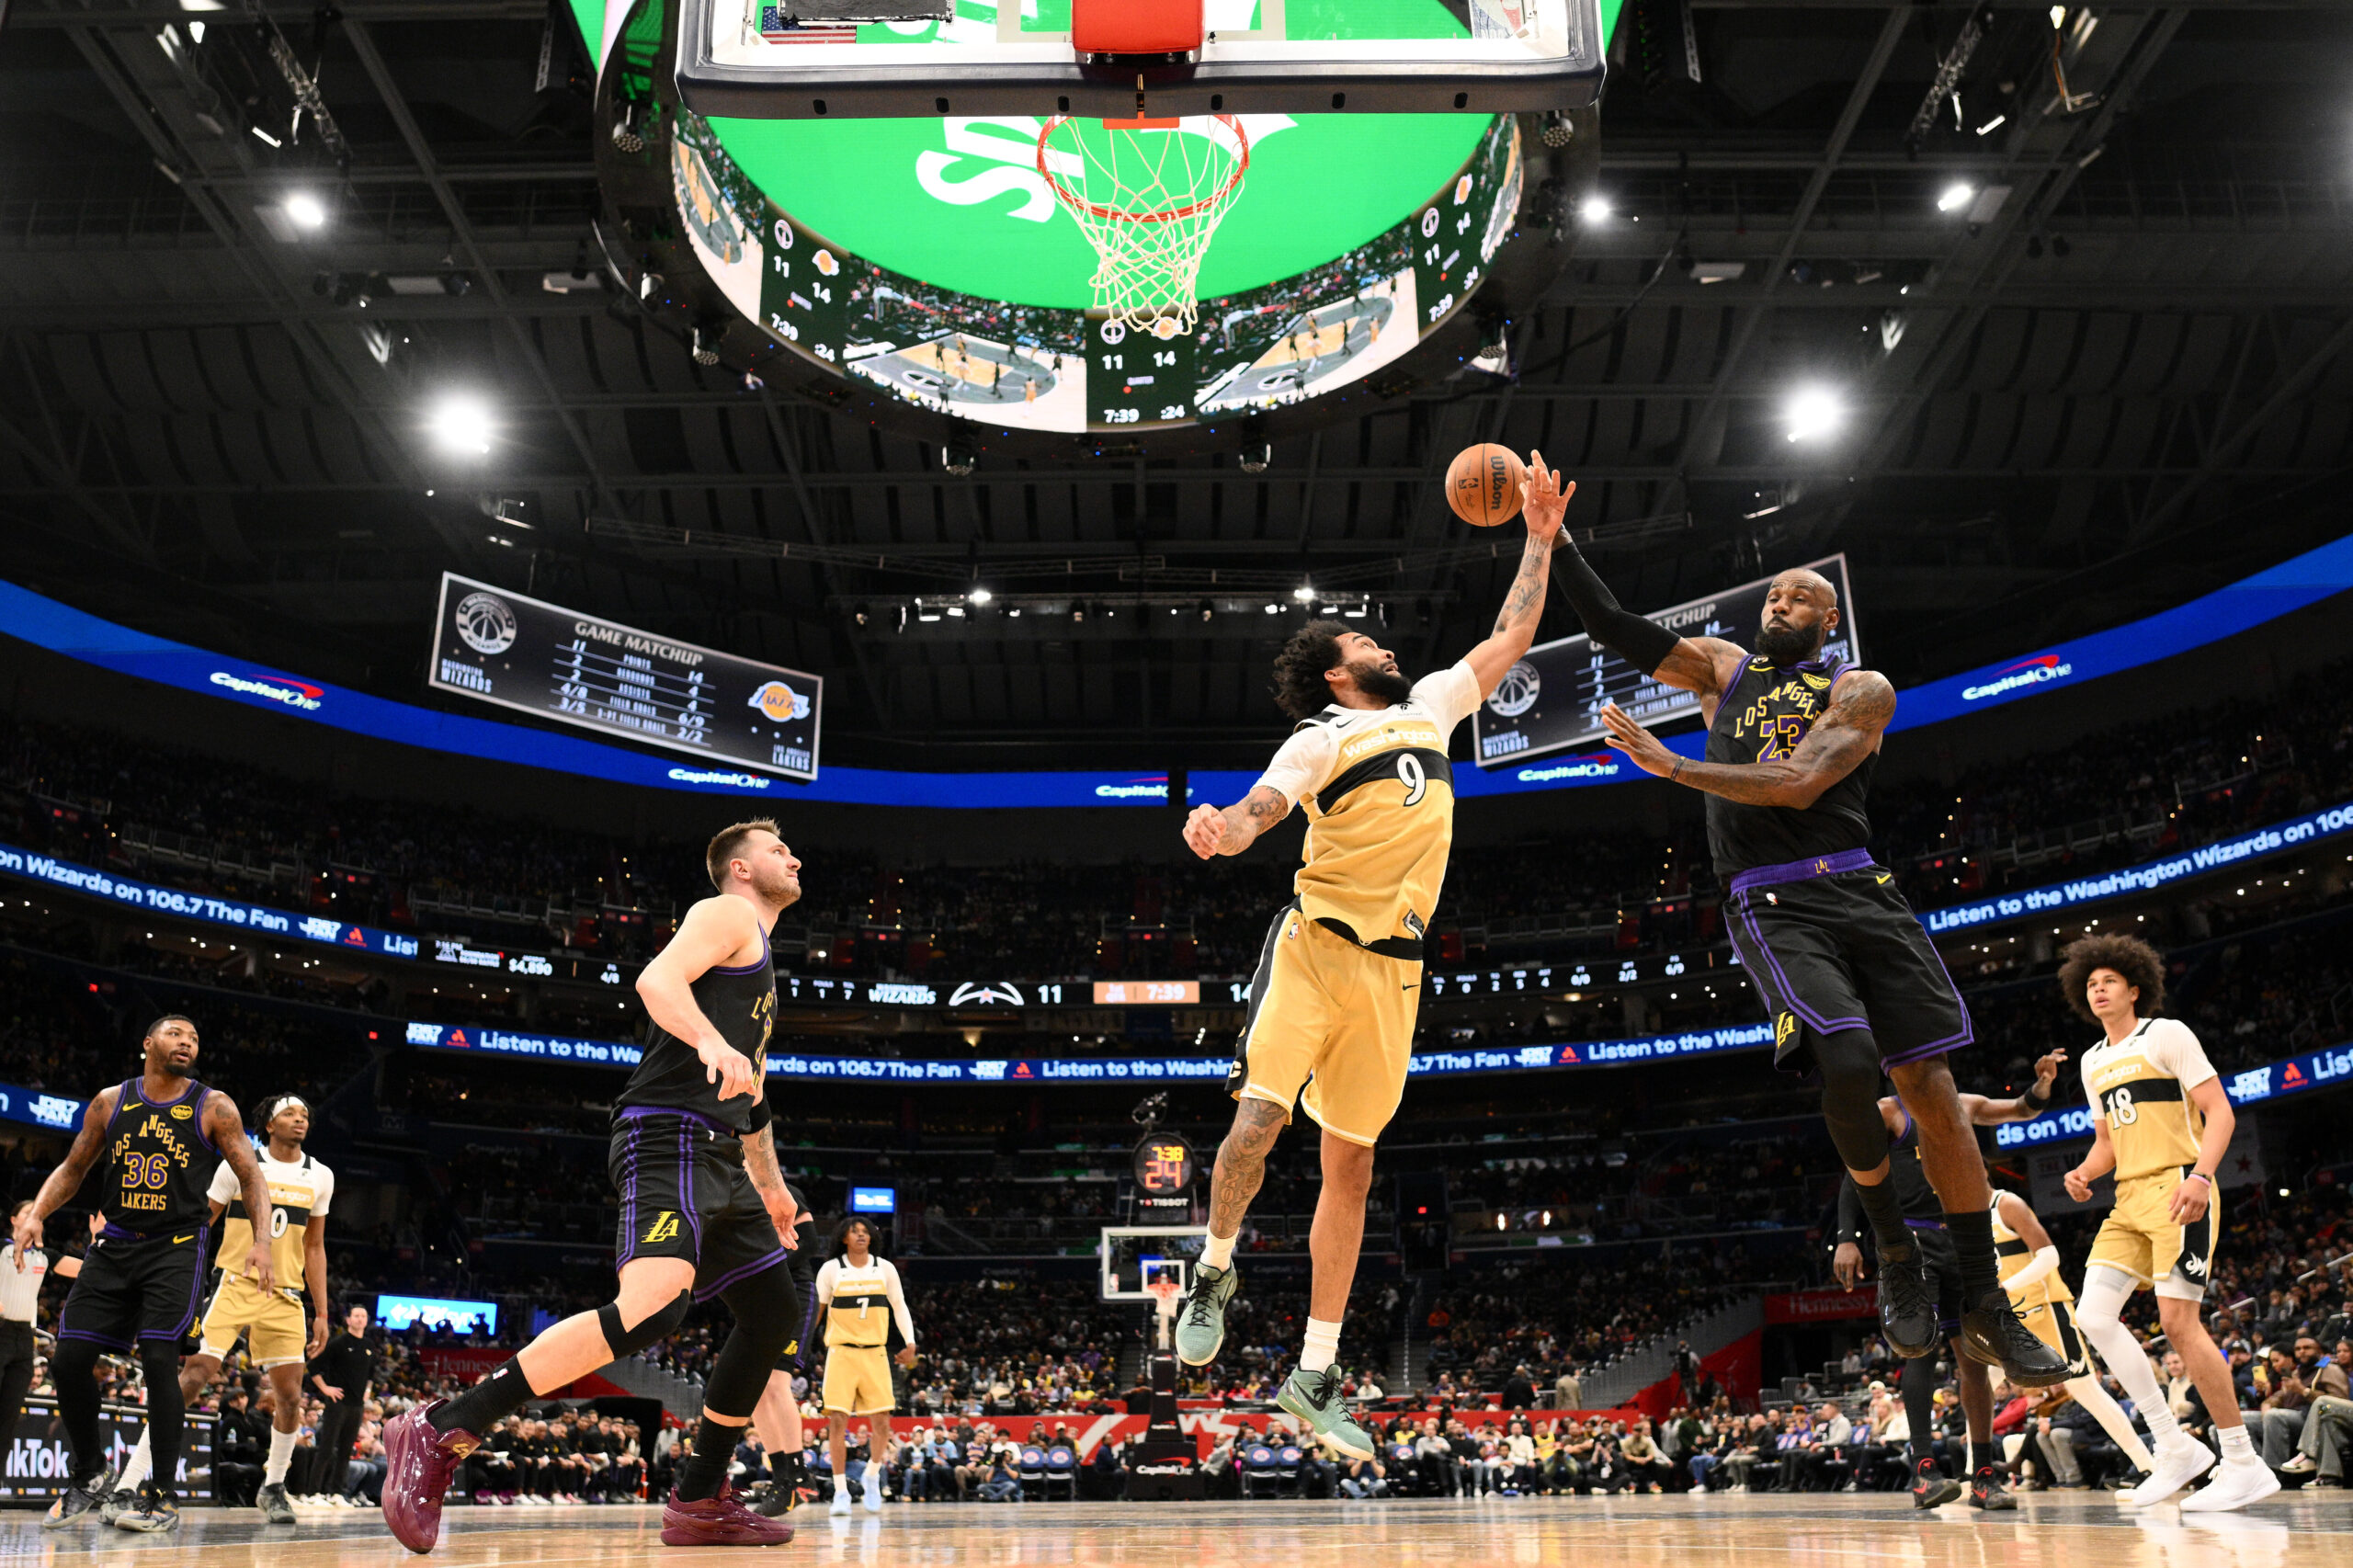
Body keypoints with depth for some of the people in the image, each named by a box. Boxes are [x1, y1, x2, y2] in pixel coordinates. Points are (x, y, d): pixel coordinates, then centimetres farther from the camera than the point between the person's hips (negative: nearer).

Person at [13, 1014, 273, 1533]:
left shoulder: (213, 1107, -2)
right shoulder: (110, 1101, 7)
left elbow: (251, 1178, -3)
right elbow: (72, 1169, 14)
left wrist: (261, 1240, -17)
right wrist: (35, 1213, -3)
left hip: (176, 1247, -4)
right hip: (114, 1245, 4)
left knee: (159, 1360, -15)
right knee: (68, 1359, -1)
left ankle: (164, 1495, -5)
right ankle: (89, 1479, 19)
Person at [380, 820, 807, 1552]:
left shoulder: (760, 956, 30)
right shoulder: (727, 915, 1)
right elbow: (657, 979, -19)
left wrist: (770, 1184, 39)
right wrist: (712, 1043, -36)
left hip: (717, 1158, 11)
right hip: (670, 1137, -11)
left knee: (773, 1314, 10)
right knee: (654, 1305, -29)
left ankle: (699, 1500, 16)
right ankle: (440, 1432, -27)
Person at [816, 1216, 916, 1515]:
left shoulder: (885, 1268, 4)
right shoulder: (831, 1269, -1)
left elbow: (899, 1307, 11)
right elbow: (816, 1308, 7)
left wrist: (910, 1343, 4)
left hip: (875, 1353, 2)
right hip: (841, 1352, -2)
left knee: (881, 1422, -3)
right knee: (838, 1420, -8)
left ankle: (872, 1477, 23)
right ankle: (841, 1491, 2)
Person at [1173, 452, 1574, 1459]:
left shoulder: (1429, 708, 17)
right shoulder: (1321, 740, -2)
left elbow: (1508, 641, 25)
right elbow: (1257, 813, -17)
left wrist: (1540, 541, 20)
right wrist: (1222, 827, -41)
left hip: (1393, 968, 5)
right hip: (1313, 947, -5)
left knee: (1351, 1163, 4)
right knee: (1258, 1118, -20)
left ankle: (1314, 1377, 8)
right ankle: (1215, 1271, 10)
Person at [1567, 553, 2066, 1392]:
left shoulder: (1861, 690, 6)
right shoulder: (1723, 668, 18)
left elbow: (1798, 785, -10)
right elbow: (1610, 625, 12)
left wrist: (1667, 765, -12)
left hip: (1861, 891, 1)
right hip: (1772, 906, 0)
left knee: (1933, 1087, -4)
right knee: (1846, 1056, -27)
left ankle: (1987, 1307, 9)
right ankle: (1895, 1251, -2)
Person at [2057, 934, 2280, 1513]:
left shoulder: (2166, 1034, -3)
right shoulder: (2093, 1062, 19)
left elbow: (2219, 1111, -9)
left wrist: (2200, 1175, -24)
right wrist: (2085, 1172, 5)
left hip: (2177, 1189, -8)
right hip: (2129, 1199, 8)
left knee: (2178, 1320, -15)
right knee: (2094, 1315, -5)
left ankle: (2245, 1465, -5)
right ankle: (2175, 1448, 2)